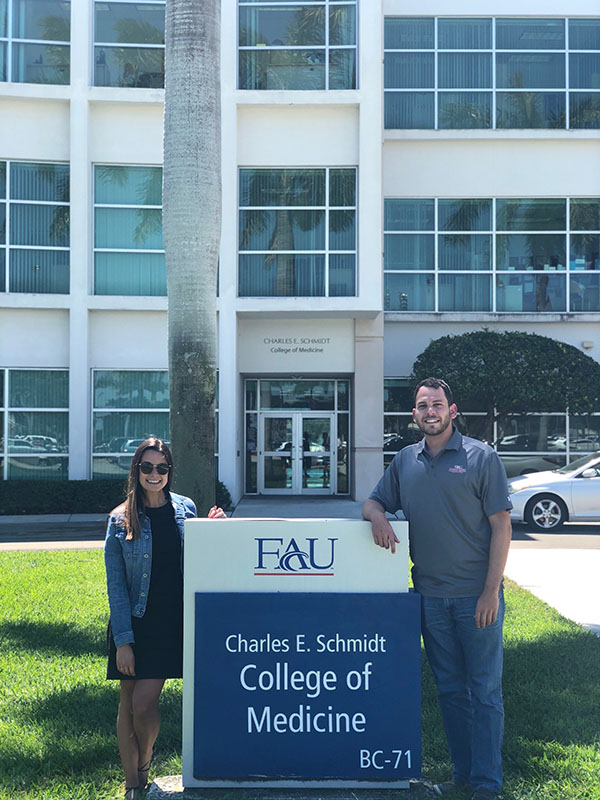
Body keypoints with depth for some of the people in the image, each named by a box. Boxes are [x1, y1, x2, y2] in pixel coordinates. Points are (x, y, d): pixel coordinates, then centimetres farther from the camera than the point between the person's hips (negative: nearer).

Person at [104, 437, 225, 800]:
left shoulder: (185, 509, 4)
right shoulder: (122, 519, -3)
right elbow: (116, 584, -4)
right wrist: (123, 640, -10)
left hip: (172, 621, 1)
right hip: (134, 623, 0)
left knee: (143, 703, -5)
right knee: (129, 703, 5)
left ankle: (144, 763, 24)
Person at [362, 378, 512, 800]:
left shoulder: (482, 457, -4)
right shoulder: (405, 460, 9)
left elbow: (501, 526, -6)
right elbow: (375, 501, 17)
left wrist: (491, 591, -12)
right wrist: (377, 515, -9)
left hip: (475, 595, -4)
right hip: (430, 595, 5)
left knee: (484, 690, 1)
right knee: (450, 689, 13)